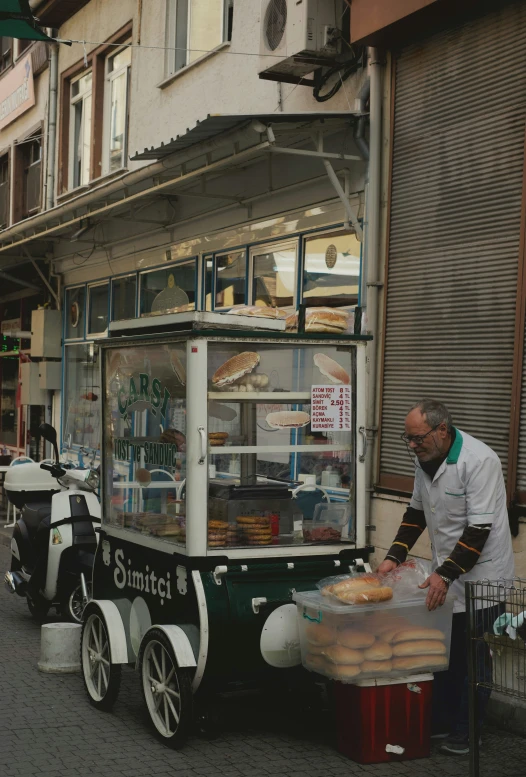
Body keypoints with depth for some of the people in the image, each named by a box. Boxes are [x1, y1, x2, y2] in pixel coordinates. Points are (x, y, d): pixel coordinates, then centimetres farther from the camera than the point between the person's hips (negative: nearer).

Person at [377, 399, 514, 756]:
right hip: (445, 573, 8)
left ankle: (466, 733, 12)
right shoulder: (426, 459, 3)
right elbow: (417, 511, 15)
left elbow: (478, 530, -24)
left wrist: (445, 575, -25)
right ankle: (440, 723, 24)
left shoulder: (479, 461, -23)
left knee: (472, 656, 1)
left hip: (480, 573, -7)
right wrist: (394, 557, 6)